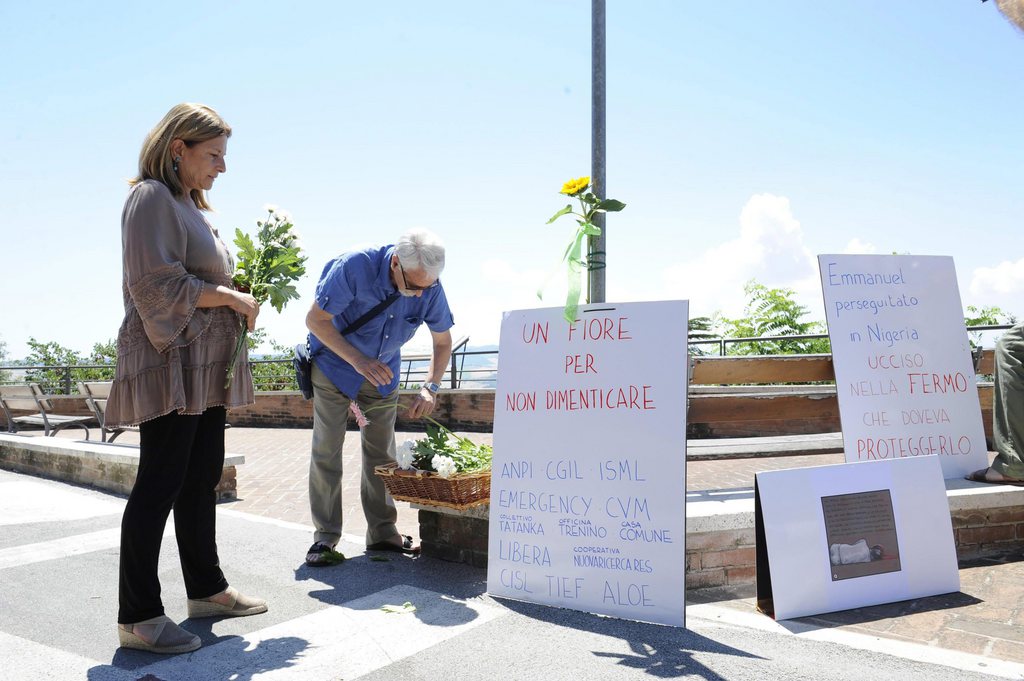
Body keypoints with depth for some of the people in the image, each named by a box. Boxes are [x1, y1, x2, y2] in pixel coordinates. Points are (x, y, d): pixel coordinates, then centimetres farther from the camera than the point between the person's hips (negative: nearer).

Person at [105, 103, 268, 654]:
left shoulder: (190, 205, 21)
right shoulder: (152, 198, -8)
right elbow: (157, 285, -18)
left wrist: (240, 303, 7)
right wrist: (231, 297, -12)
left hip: (205, 364, 10)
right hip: (171, 360, -10)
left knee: (203, 478, 13)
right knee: (161, 483, -6)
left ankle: (206, 588, 25)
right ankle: (137, 616, 3)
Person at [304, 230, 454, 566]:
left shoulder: (430, 288, -20)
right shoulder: (354, 267, -32)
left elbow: (443, 342, -4)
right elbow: (316, 319, -23)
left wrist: (430, 387, -18)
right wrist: (358, 360, -32)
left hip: (383, 372, 4)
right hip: (335, 364, -3)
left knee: (381, 454, 6)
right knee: (327, 450, -5)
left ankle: (383, 532, 16)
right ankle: (325, 536, 6)